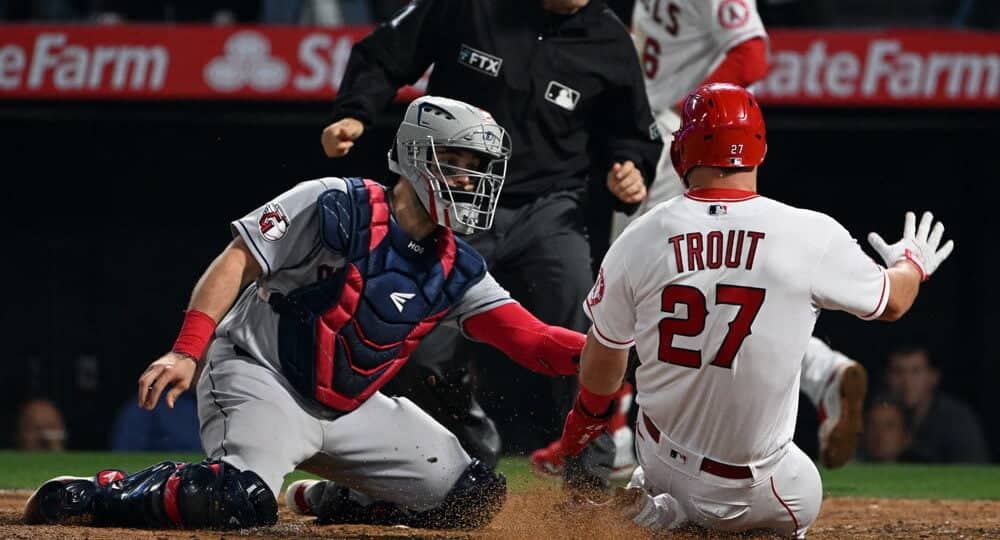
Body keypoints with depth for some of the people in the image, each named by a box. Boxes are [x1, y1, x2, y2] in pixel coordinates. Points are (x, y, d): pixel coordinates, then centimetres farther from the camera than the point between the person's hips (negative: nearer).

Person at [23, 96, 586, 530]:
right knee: (242, 501, -35)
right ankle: (98, 493, -14)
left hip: (349, 410, 7)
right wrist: (187, 353, -25)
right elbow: (237, 263, -15)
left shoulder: (456, 270, 4)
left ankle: (324, 501, 19)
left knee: (472, 497, 1)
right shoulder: (338, 206, -14)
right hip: (259, 376, -7)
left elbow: (530, 339, -3)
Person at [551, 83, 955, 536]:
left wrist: (584, 419, 29)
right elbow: (892, 302, 4)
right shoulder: (810, 236, -15)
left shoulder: (637, 240, -8)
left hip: (661, 459, 4)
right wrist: (913, 263, 29)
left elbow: (603, 355, 7)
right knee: (803, 499, 27)